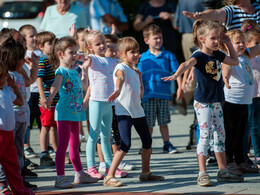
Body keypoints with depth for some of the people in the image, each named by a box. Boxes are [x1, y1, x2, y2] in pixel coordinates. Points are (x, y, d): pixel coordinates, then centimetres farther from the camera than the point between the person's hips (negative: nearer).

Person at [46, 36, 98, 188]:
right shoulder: (61, 71, -12)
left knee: (75, 145, 18)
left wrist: (85, 70, 23)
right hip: (64, 113, -8)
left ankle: (80, 174, 27)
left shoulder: (74, 72, 13)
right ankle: (60, 177, -7)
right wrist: (49, 99, -47)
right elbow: (55, 86, -30)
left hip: (76, 112, 8)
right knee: (63, 145, -8)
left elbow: (83, 86, 28)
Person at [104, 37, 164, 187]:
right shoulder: (121, 68, -10)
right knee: (126, 144, -18)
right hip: (124, 111, -9)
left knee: (147, 141, 16)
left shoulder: (135, 71, 15)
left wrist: (139, 77, 15)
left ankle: (146, 173, 33)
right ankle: (109, 177, -17)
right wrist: (117, 90, -54)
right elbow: (120, 78, -35)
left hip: (137, 111, 9)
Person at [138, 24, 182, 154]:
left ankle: (167, 144, 15)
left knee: (163, 122, 5)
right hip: (148, 94, 0)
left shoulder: (168, 56, 5)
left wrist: (180, 87, -6)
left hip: (164, 94, 0)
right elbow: (139, 76, 12)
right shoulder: (143, 58, 7)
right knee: (149, 123, 2)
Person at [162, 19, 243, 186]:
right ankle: (202, 174, -6)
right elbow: (187, 64, -35)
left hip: (216, 102, 8)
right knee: (205, 135, -9)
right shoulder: (199, 56, -14)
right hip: (203, 102, -7)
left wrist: (228, 43, 16)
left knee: (220, 136, 12)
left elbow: (235, 62, 25)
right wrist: (176, 75, -55)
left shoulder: (218, 55, 8)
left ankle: (223, 171, 20)